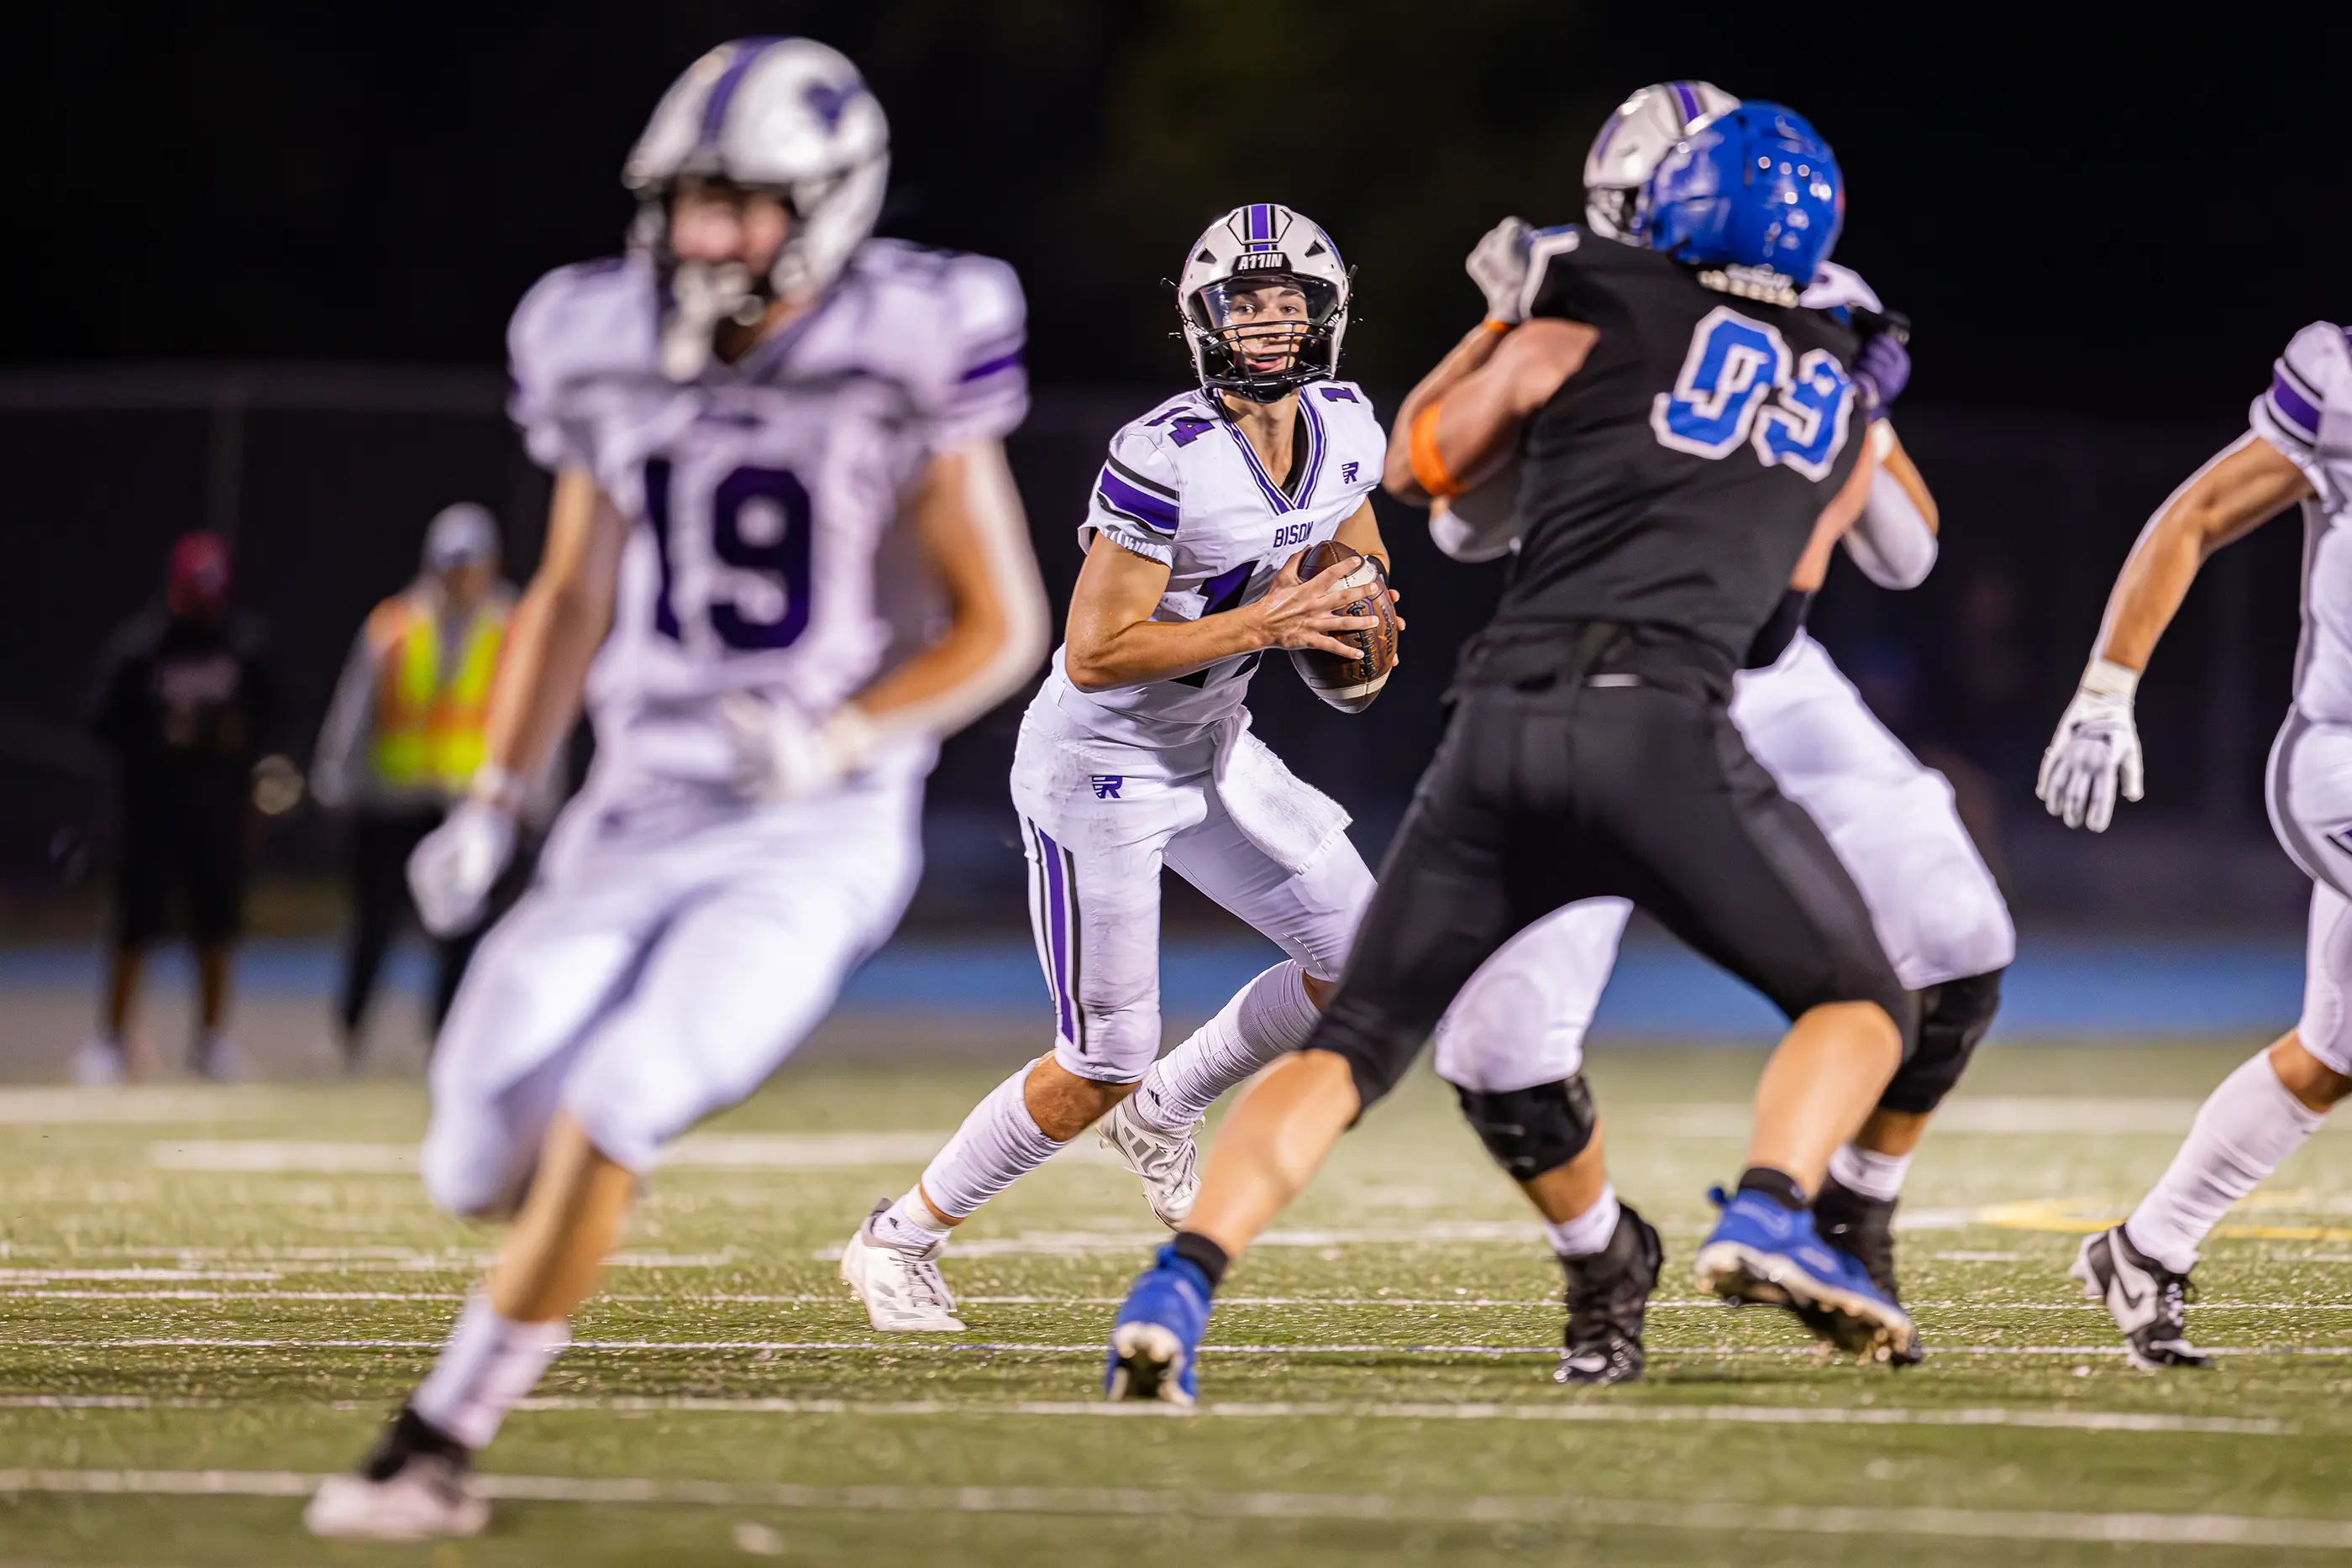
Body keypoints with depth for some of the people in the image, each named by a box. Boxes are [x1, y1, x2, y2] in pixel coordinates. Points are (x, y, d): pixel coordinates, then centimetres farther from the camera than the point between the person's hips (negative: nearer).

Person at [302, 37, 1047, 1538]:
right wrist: (494, 798, 7)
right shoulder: (612, 355, 3)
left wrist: (845, 736, -21)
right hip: (639, 827, 5)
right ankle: (593, 1199, 35)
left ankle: (437, 1443, -12)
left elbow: (1004, 626, -5)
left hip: (820, 836, -5)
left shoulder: (904, 362, -11)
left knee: (602, 1115, -23)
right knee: (484, 1164, -3)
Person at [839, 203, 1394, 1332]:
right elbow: (1094, 655, -28)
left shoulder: (1344, 429, -4)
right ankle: (900, 1241, 16)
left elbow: (1357, 548, 19)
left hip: (1211, 752, 8)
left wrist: (1362, 609, -4)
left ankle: (1163, 1113, 25)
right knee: (1102, 1067, -3)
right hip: (1101, 768, -7)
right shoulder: (1165, 461, -28)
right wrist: (1263, 623, -29)